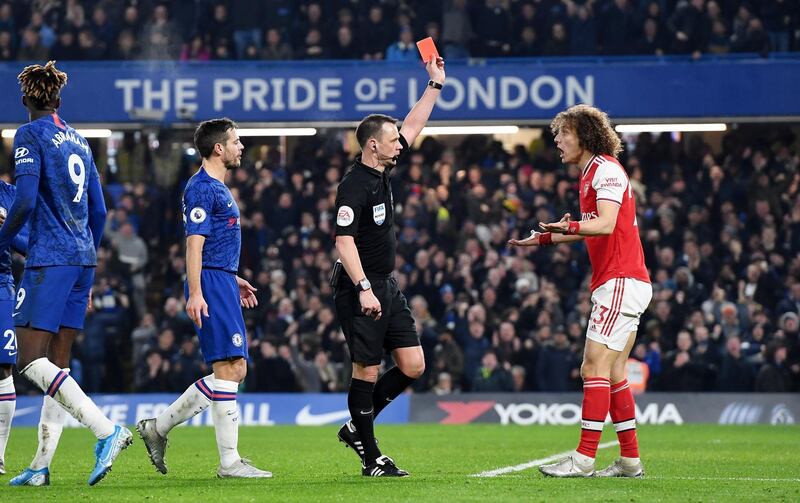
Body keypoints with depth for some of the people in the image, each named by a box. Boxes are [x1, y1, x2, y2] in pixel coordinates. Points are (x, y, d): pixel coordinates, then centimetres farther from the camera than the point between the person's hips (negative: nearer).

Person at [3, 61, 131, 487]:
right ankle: (42, 464, 7)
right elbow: (99, 212, 18)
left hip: (50, 258, -8)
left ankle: (107, 430, -24)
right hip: (82, 259, 8)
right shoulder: (78, 141, 16)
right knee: (56, 365, 8)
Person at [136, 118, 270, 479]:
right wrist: (195, 293, -24)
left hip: (223, 284, 11)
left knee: (234, 370, 10)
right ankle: (229, 461, -9)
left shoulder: (217, 188, 20)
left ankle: (157, 427, 14)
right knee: (229, 370, -11)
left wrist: (234, 281, 29)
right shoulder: (202, 188, -11)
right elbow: (194, 243, -17)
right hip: (212, 285, -11)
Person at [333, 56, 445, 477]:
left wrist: (435, 84, 22)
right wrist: (363, 289, -28)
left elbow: (413, 126, 22)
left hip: (387, 287, 9)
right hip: (361, 290, -9)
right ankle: (371, 458, 3)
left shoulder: (382, 171, 10)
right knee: (367, 370, -5)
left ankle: (356, 428, 18)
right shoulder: (354, 185, -16)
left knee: (413, 366, 5)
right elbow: (344, 240, -22)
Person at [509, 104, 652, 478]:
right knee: (611, 374, 10)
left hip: (621, 282, -10)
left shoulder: (606, 169, -11)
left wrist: (569, 227, -43)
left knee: (595, 367, -14)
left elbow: (606, 224, -26)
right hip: (614, 283, 10)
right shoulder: (591, 173, 20)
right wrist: (544, 238, 38)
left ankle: (584, 458, -18)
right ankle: (630, 459, 12)